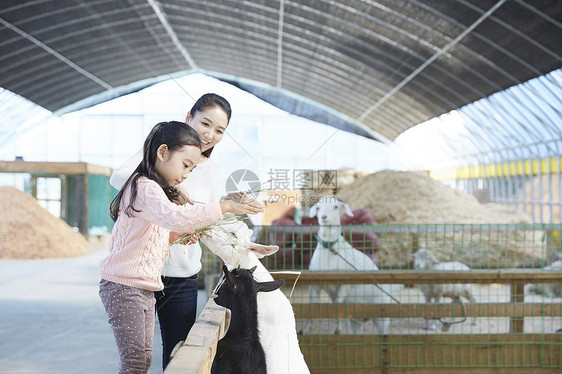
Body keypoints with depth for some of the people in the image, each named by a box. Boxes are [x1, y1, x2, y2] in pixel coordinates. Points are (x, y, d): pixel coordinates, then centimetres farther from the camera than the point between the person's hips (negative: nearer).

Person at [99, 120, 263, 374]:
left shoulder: (155, 189, 17)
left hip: (144, 289, 10)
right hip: (124, 287, -10)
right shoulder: (145, 188, -18)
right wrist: (223, 207, -36)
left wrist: (178, 237, 5)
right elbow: (175, 217, -37)